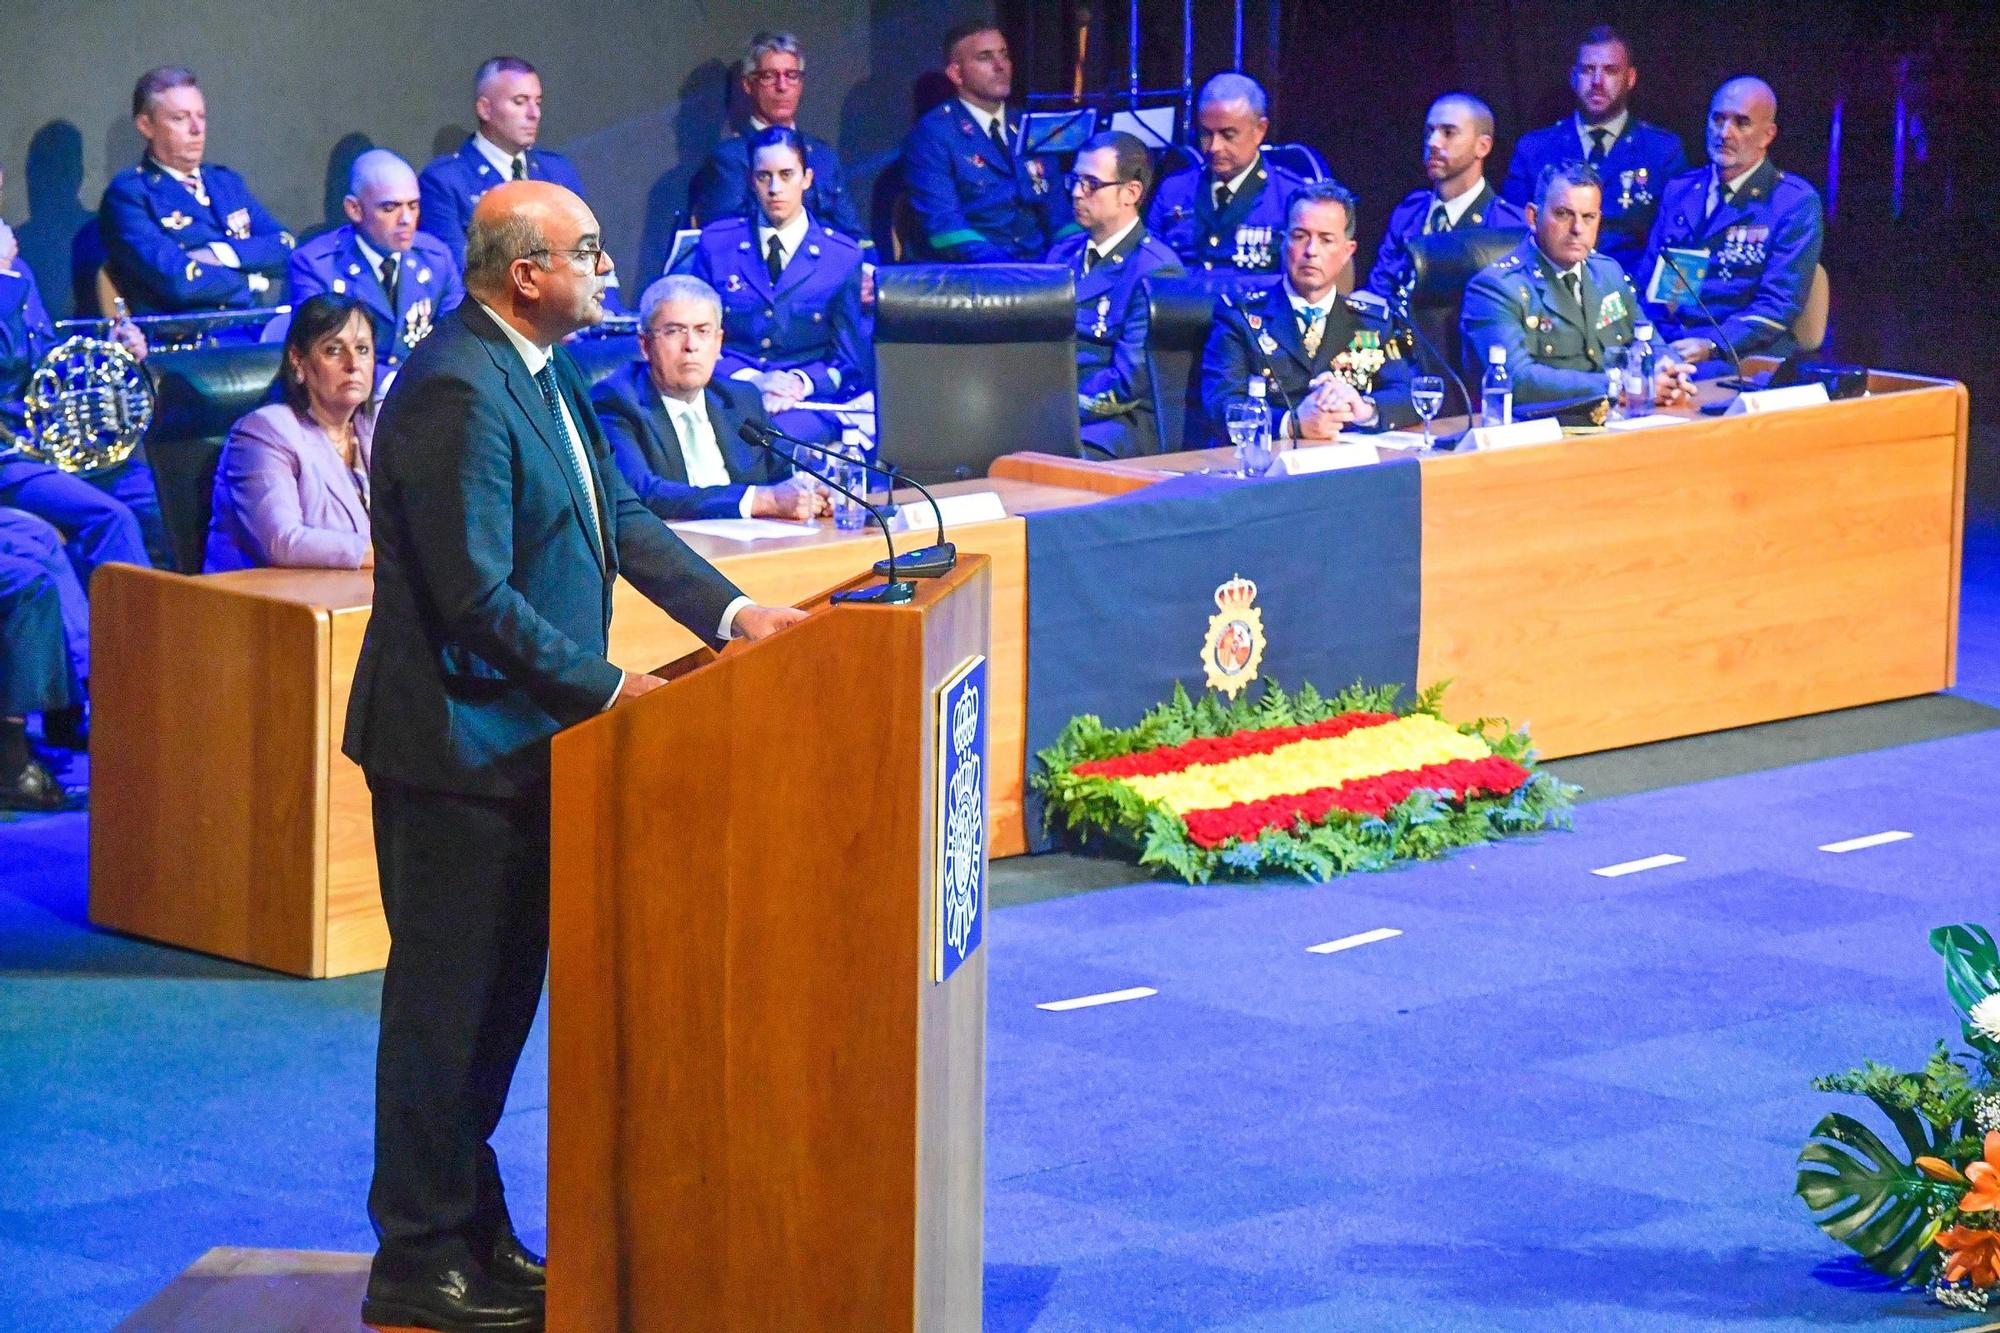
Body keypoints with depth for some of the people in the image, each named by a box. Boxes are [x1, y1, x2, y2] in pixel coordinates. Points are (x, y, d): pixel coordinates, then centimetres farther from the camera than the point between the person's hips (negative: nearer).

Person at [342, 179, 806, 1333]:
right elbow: (477, 597, -25)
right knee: (448, 1004, -1)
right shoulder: (457, 392, -22)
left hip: (519, 741, 10)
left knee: (500, 994, 16)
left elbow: (619, 518, 14)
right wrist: (610, 688, -18)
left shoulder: (544, 372, 10)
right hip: (456, 751, -10)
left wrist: (729, 609, 1)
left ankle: (474, 1232, 27)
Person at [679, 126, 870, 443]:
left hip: (806, 405, 0)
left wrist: (800, 382, -10)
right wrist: (751, 380, -10)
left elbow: (850, 361, 11)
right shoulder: (716, 243, 11)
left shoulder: (844, 257, 9)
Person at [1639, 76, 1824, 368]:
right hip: (1666, 345, 4)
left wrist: (1711, 345, -23)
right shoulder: (1679, 190, 17)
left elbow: (1779, 305, -8)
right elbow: (1648, 280, 17)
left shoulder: (1797, 203, 0)